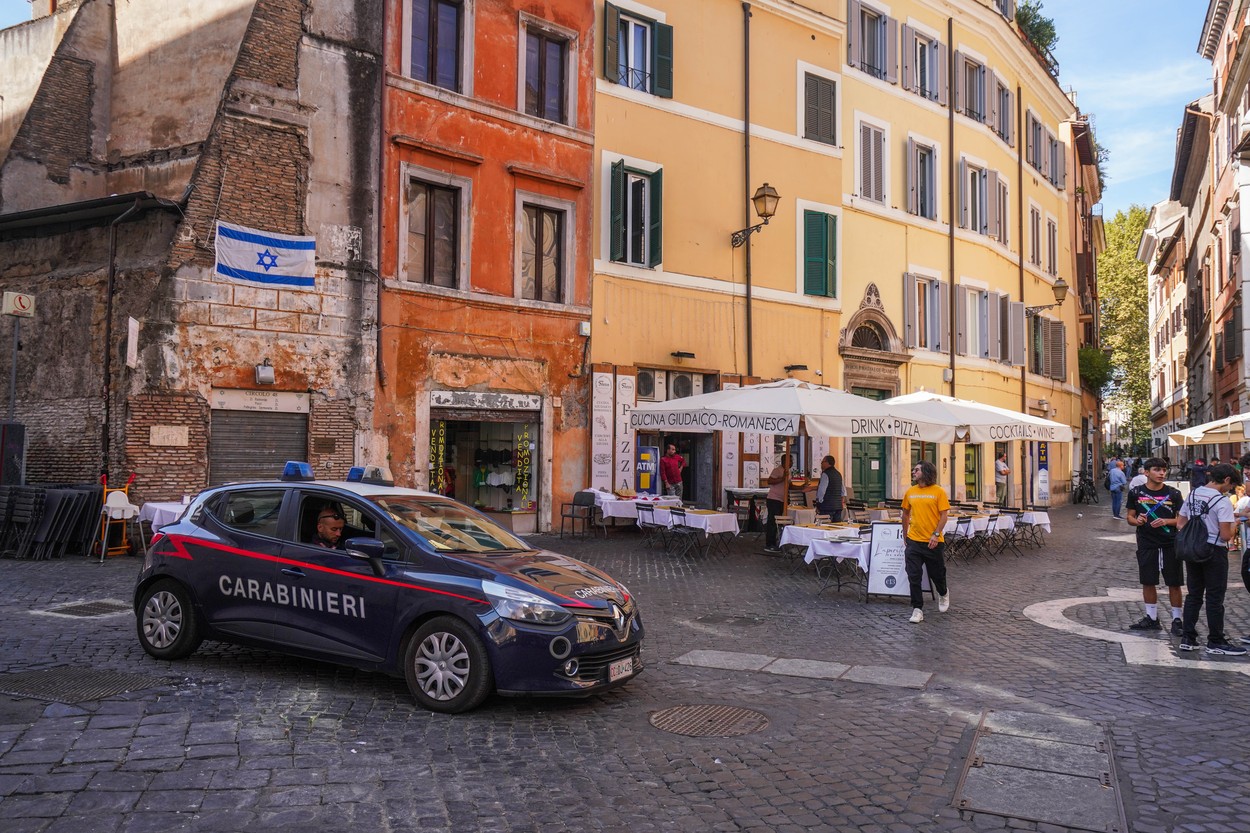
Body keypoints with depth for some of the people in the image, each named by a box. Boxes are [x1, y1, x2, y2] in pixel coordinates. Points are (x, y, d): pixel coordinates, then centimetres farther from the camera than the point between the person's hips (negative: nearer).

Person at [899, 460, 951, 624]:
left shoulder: (938, 492, -6)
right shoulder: (910, 492, 5)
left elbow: (944, 515, -7)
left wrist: (936, 534, -16)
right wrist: (905, 534, 17)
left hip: (933, 542, -3)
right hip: (913, 541, 3)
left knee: (937, 573, 13)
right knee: (913, 577, -3)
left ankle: (943, 593, 44)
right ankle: (917, 609, 6)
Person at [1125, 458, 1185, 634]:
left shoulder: (1173, 493, -1)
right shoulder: (1136, 492, 1)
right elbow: (1130, 517, 7)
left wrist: (1165, 521, -17)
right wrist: (1137, 520, -15)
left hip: (1170, 545, -1)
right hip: (1146, 545, 1)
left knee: (1174, 584, 3)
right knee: (1148, 583, 9)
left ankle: (1176, 620, 14)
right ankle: (1152, 618, 21)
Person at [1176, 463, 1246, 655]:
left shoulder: (1192, 495, 5)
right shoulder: (1222, 501, -16)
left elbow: (1180, 524, 9)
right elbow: (1225, 535, -18)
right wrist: (1234, 528, 2)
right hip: (1214, 552, -6)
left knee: (1193, 595, 13)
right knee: (1215, 598, 4)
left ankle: (1188, 639, 16)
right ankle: (1216, 642, 13)